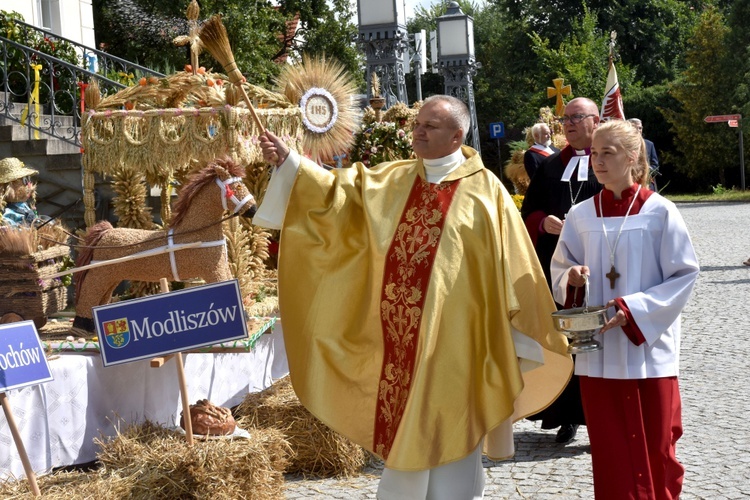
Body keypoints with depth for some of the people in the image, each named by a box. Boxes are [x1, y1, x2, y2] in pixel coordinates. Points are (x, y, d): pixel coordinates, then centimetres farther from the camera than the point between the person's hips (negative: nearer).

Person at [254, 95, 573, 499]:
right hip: (400, 339, 4)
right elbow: (337, 191, 1)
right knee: (403, 439, 12)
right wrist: (288, 161, -12)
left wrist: (517, 334, -4)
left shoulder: (484, 189, -3)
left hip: (454, 340, -4)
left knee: (449, 443, 4)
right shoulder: (392, 180, 9)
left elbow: (511, 266, -3)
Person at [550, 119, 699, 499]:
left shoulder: (660, 212, -5)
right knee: (611, 454, 4)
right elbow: (559, 271, 12)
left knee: (655, 452, 4)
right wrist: (571, 279, -11)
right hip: (598, 353, 3)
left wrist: (634, 310, -16)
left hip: (649, 349, -2)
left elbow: (685, 275, -6)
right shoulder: (580, 216, 4)